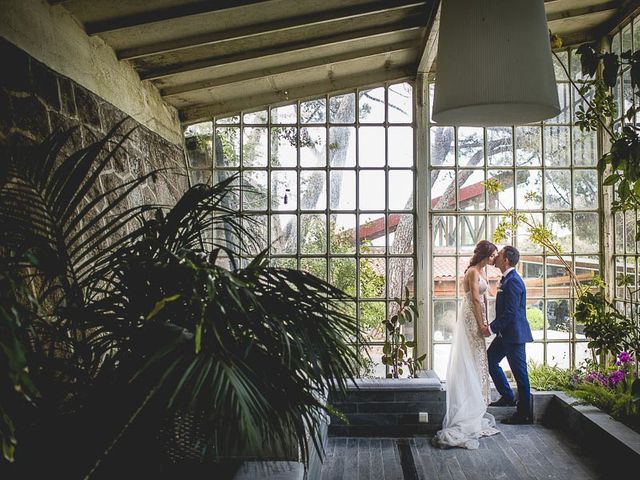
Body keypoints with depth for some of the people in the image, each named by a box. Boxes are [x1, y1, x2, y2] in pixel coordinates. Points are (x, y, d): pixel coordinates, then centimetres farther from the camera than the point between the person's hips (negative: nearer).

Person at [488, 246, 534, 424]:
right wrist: (494, 327, 15)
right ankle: (507, 396, 26)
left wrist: (492, 327, -19)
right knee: (490, 359, 15)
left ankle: (524, 413, 9)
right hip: (506, 333, 11)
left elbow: (510, 311, -24)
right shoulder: (507, 279, 13)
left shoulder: (513, 281, -19)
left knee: (519, 372, -1)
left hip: (514, 334, -11)